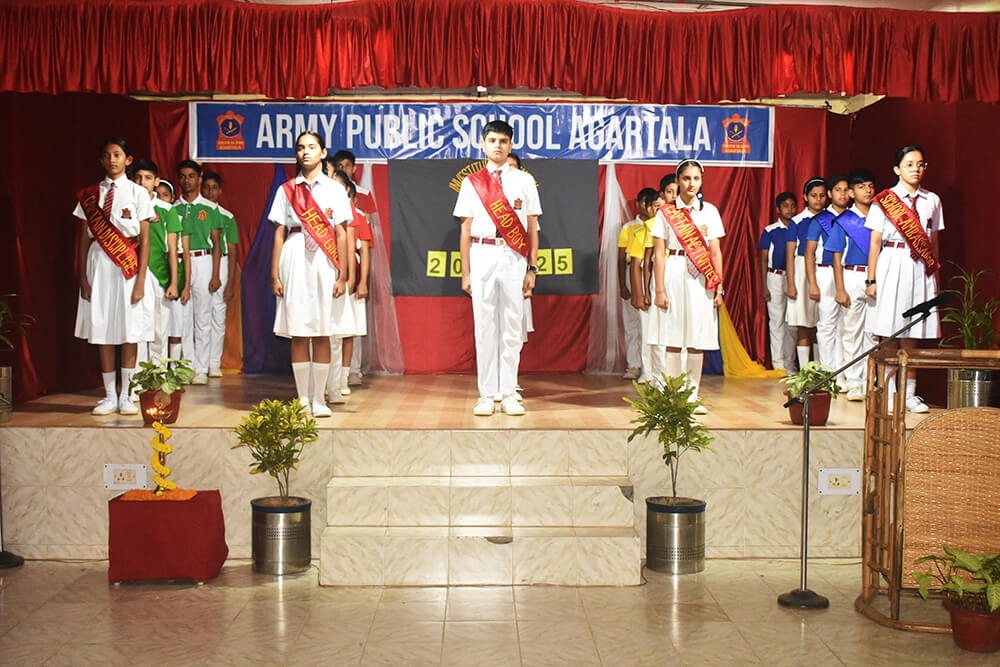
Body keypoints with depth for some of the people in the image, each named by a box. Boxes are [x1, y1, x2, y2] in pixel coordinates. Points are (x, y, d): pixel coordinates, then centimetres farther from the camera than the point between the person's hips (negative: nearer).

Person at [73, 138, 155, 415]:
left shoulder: (137, 193, 0)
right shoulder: (90, 195, 7)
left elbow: (144, 239, -2)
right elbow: (83, 239, 8)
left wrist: (140, 281, -8)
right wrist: (83, 278, 1)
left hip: (129, 264, -2)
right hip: (99, 265, 2)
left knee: (130, 331, -1)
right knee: (102, 329, 3)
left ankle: (125, 395, 9)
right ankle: (109, 396, 12)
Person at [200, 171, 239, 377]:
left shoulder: (227, 217, 11)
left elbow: (232, 253, 9)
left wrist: (231, 283, 1)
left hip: (220, 266, 1)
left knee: (218, 317, 0)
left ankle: (214, 364, 5)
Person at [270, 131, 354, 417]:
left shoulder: (335, 189, 7)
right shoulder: (286, 190, 9)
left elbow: (341, 234, 2)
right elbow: (279, 234, 6)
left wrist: (342, 276, -5)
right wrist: (275, 275, 0)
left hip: (324, 262, -1)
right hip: (295, 260, 1)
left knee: (322, 334, 1)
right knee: (299, 334, 1)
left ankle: (319, 399, 7)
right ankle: (302, 399, 8)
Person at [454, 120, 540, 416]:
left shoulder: (524, 181, 9)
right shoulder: (471, 182, 9)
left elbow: (532, 227, 8)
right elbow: (466, 229, 8)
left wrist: (532, 268, 0)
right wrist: (465, 272, 3)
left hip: (514, 257, 0)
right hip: (482, 255, 0)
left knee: (512, 325, 1)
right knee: (484, 325, 1)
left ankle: (509, 395, 8)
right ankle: (486, 395, 6)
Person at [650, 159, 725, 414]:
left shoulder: (709, 211, 9)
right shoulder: (666, 212, 3)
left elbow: (715, 252, 8)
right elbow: (659, 253, 0)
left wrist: (719, 287, 2)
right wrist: (660, 290, -7)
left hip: (701, 279, 2)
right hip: (674, 276, -2)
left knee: (697, 340, 2)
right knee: (673, 340, -2)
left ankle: (692, 398, 8)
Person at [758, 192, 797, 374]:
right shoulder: (770, 231, 1)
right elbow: (763, 259, 1)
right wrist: (764, 286, -5)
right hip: (775, 277, -3)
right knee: (777, 320, -2)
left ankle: (790, 364, 12)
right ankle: (778, 364, 1)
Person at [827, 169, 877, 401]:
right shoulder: (843, 221, 1)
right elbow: (837, 257, 0)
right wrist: (840, 289, -6)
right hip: (853, 277, -2)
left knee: (874, 332, 2)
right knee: (853, 330, 1)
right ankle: (853, 384, 6)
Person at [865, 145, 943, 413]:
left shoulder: (932, 200, 11)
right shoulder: (884, 200, 1)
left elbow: (933, 242, 13)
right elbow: (875, 242, 1)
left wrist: (935, 277, 10)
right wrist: (871, 279, -3)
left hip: (920, 269, 3)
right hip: (891, 266, -3)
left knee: (912, 336, 5)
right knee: (889, 334, -2)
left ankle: (910, 394, 11)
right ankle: (889, 393, 6)